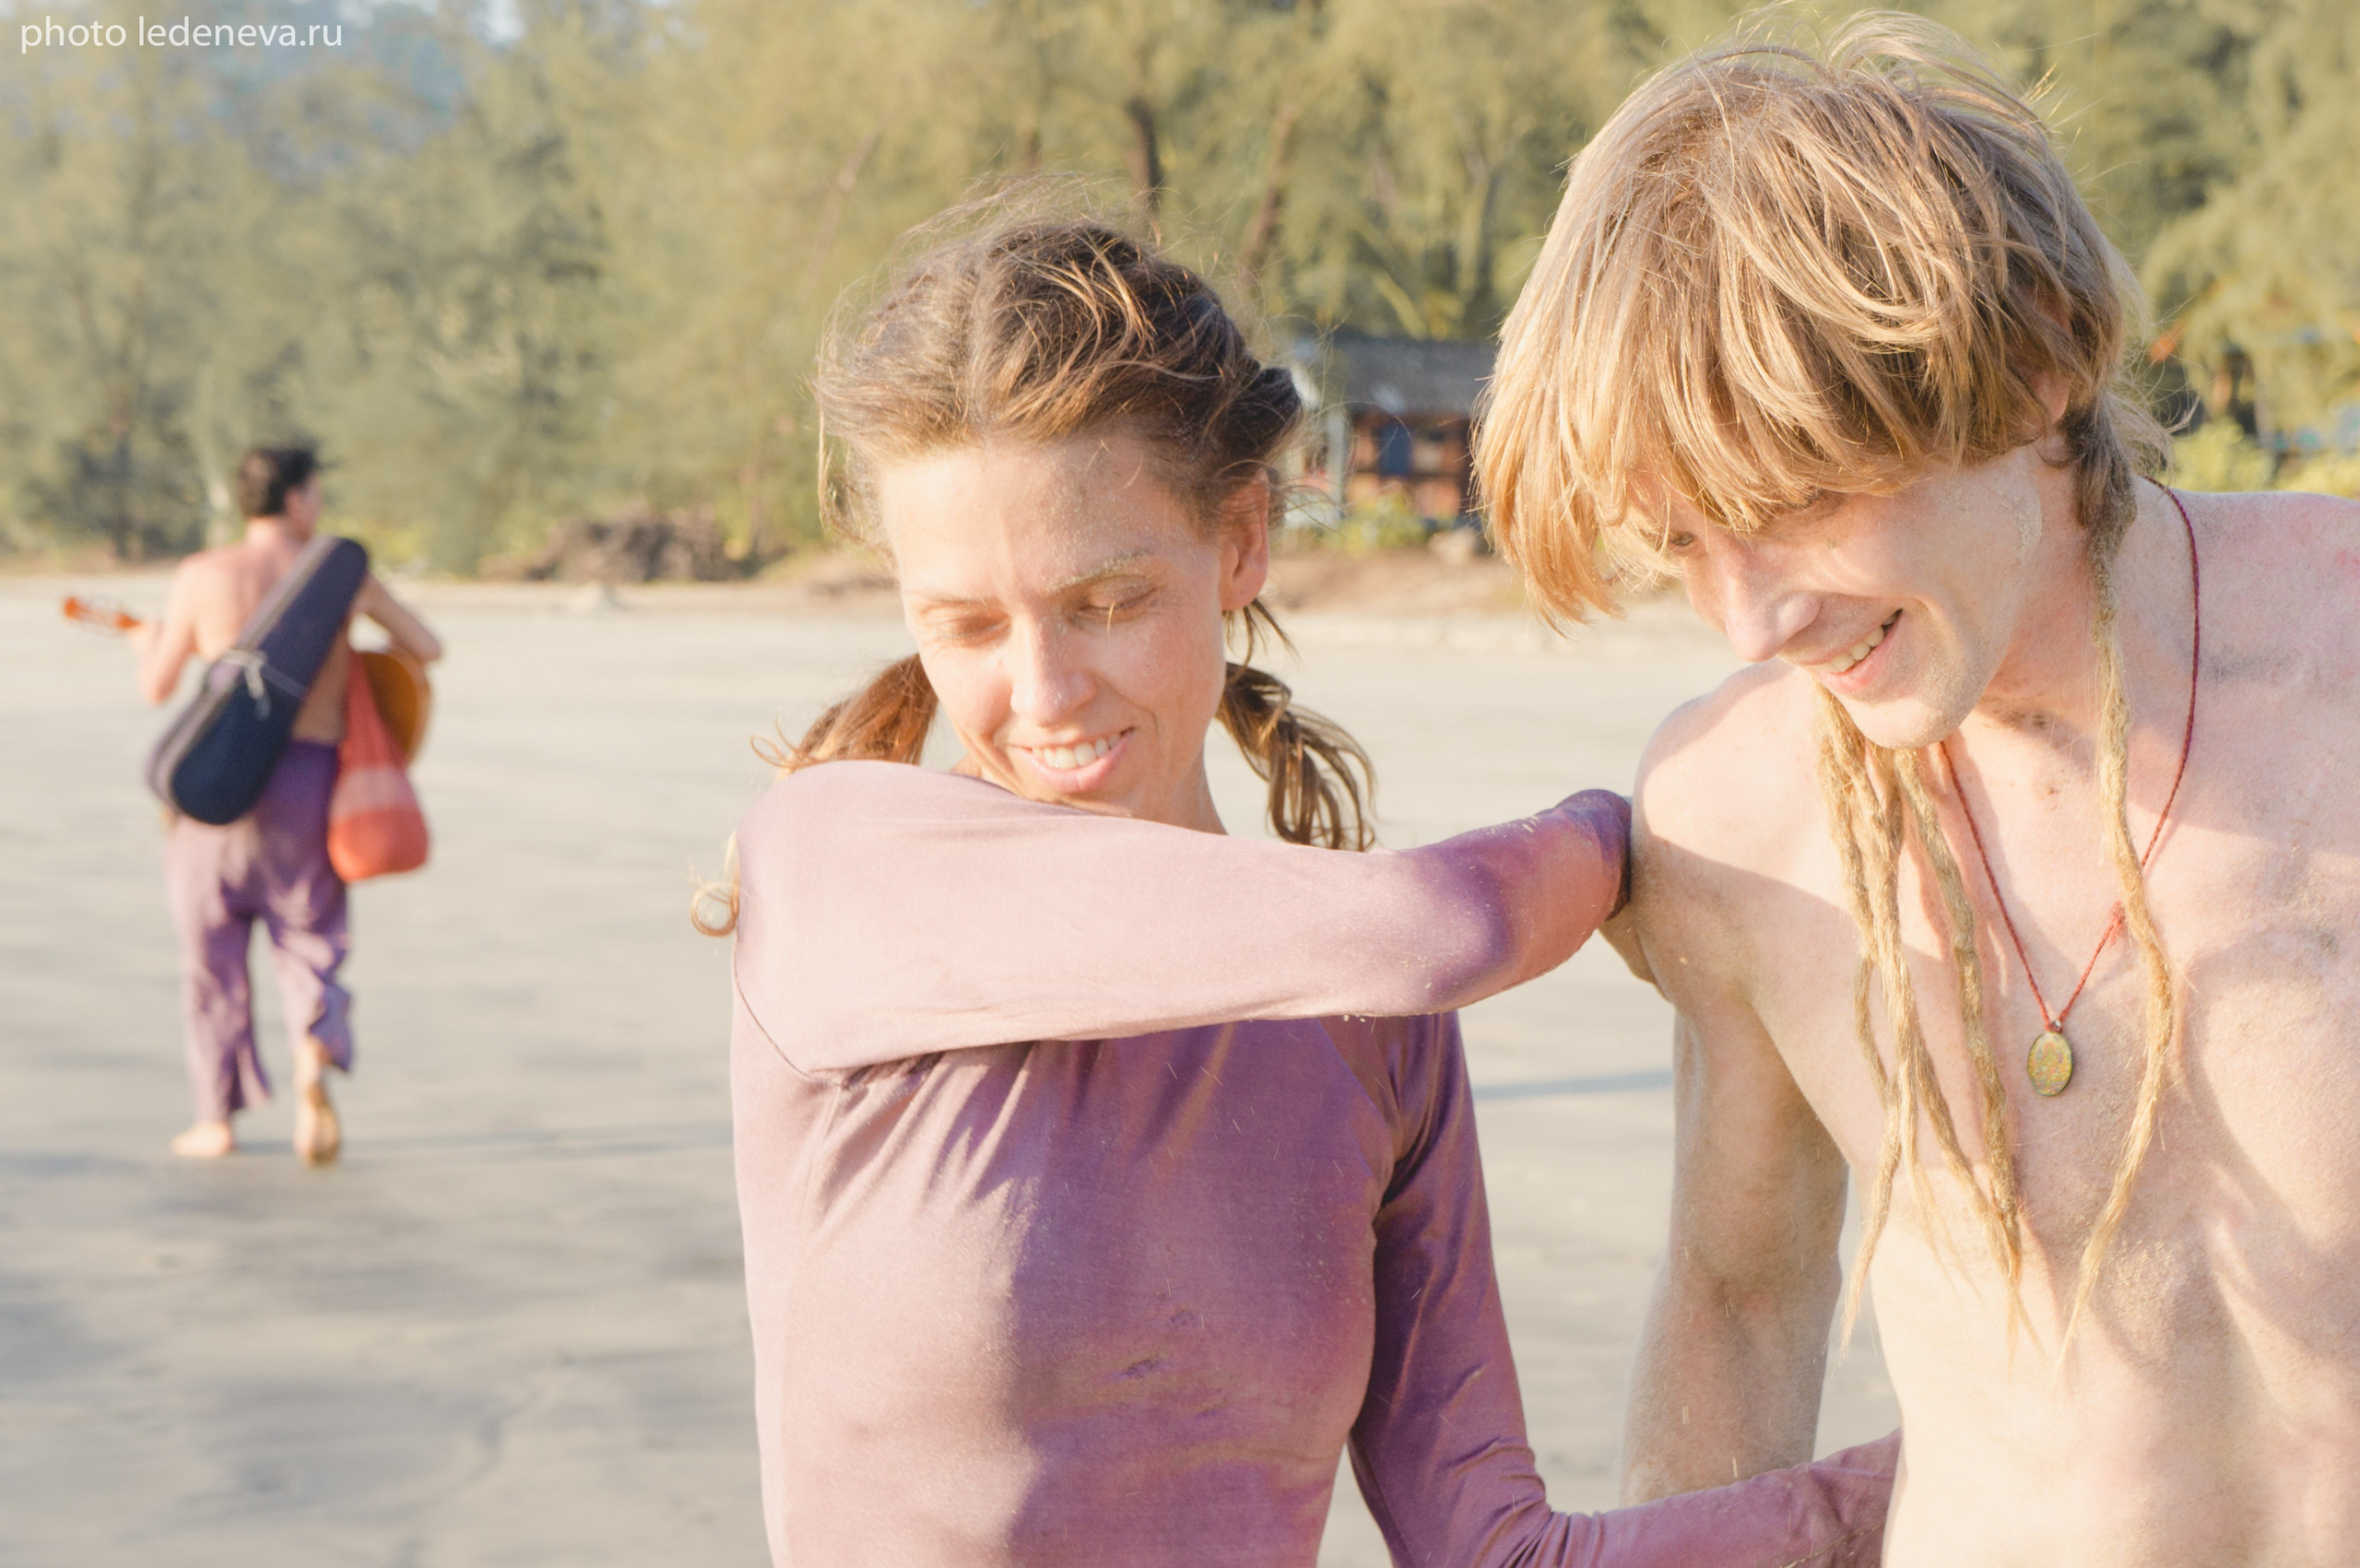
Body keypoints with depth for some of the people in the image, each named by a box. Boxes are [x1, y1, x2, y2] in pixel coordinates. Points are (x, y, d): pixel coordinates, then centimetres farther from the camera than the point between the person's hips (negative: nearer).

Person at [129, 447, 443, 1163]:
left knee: (213, 951, 14)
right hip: (311, 778, 1)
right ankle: (314, 1061, -20)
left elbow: (157, 688, 4)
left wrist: (148, 646, 27)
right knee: (310, 945, 10)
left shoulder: (201, 575, -2)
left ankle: (216, 1119, 17)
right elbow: (429, 650, 8)